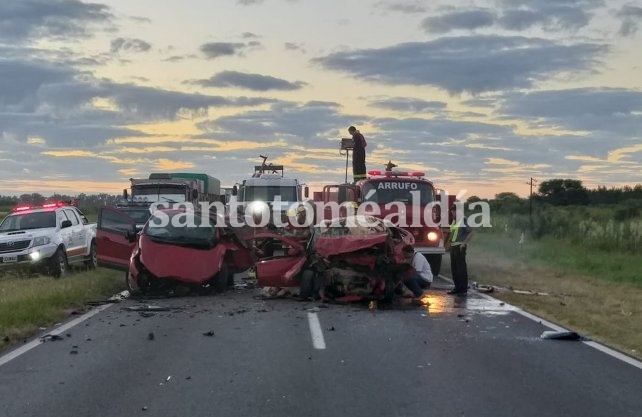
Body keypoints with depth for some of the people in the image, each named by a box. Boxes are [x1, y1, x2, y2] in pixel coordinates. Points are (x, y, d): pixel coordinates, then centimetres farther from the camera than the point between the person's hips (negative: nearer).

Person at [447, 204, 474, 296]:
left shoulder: (464, 219, -9)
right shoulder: (454, 220, 15)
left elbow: (471, 232, -12)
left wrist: (464, 243, -18)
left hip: (460, 247, -8)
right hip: (453, 246, 8)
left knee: (461, 268, -6)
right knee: (454, 268, 11)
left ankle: (464, 290, -3)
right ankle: (457, 287, 19)